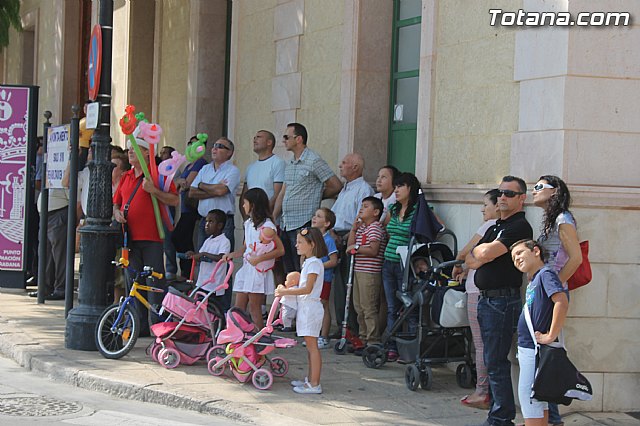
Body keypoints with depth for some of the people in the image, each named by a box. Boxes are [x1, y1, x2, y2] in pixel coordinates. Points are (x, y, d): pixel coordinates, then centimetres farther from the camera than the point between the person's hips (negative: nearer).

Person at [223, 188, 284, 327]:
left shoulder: (267, 226, -12)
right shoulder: (248, 223, 14)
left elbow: (280, 250, -16)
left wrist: (259, 258, -22)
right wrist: (232, 254, 3)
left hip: (259, 270, -8)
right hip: (246, 268, 8)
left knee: (254, 308, -5)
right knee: (238, 308, 6)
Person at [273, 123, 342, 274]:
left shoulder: (314, 161, -8)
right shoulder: (290, 164, 17)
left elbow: (336, 186, -8)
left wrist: (316, 196, 4)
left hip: (303, 225, -8)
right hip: (286, 225, 8)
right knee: (288, 271, 10)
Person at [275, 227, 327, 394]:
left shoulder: (314, 263, -15)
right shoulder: (308, 262, 17)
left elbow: (308, 288, -22)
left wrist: (286, 292, -19)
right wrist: (286, 290, 10)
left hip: (310, 307, -10)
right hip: (305, 307, 10)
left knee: (312, 346, -8)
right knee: (310, 346, 15)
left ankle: (314, 384, -7)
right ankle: (310, 379, 22)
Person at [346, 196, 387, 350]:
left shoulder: (375, 228, -11)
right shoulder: (361, 227, 18)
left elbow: (373, 251, -19)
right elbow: (350, 245, 14)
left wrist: (356, 248, -13)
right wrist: (354, 227, 8)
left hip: (370, 273, -10)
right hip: (359, 271, 10)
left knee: (369, 308, -9)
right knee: (359, 307, 14)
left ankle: (373, 342, -6)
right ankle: (364, 339, 23)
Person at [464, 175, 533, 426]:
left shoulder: (519, 227, -11)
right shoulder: (496, 226, 19)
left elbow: (485, 253, -20)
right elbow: (471, 261, 14)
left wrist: (478, 250, 2)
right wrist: (478, 255, -7)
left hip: (502, 300, -10)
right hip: (486, 299, 10)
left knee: (496, 362, -8)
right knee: (493, 361, 13)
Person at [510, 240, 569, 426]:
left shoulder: (546, 273, -14)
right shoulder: (533, 280, 15)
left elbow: (562, 302, -28)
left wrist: (551, 336, -25)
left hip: (535, 350, -10)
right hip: (528, 348, 10)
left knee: (529, 399, -7)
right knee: (539, 403, 14)